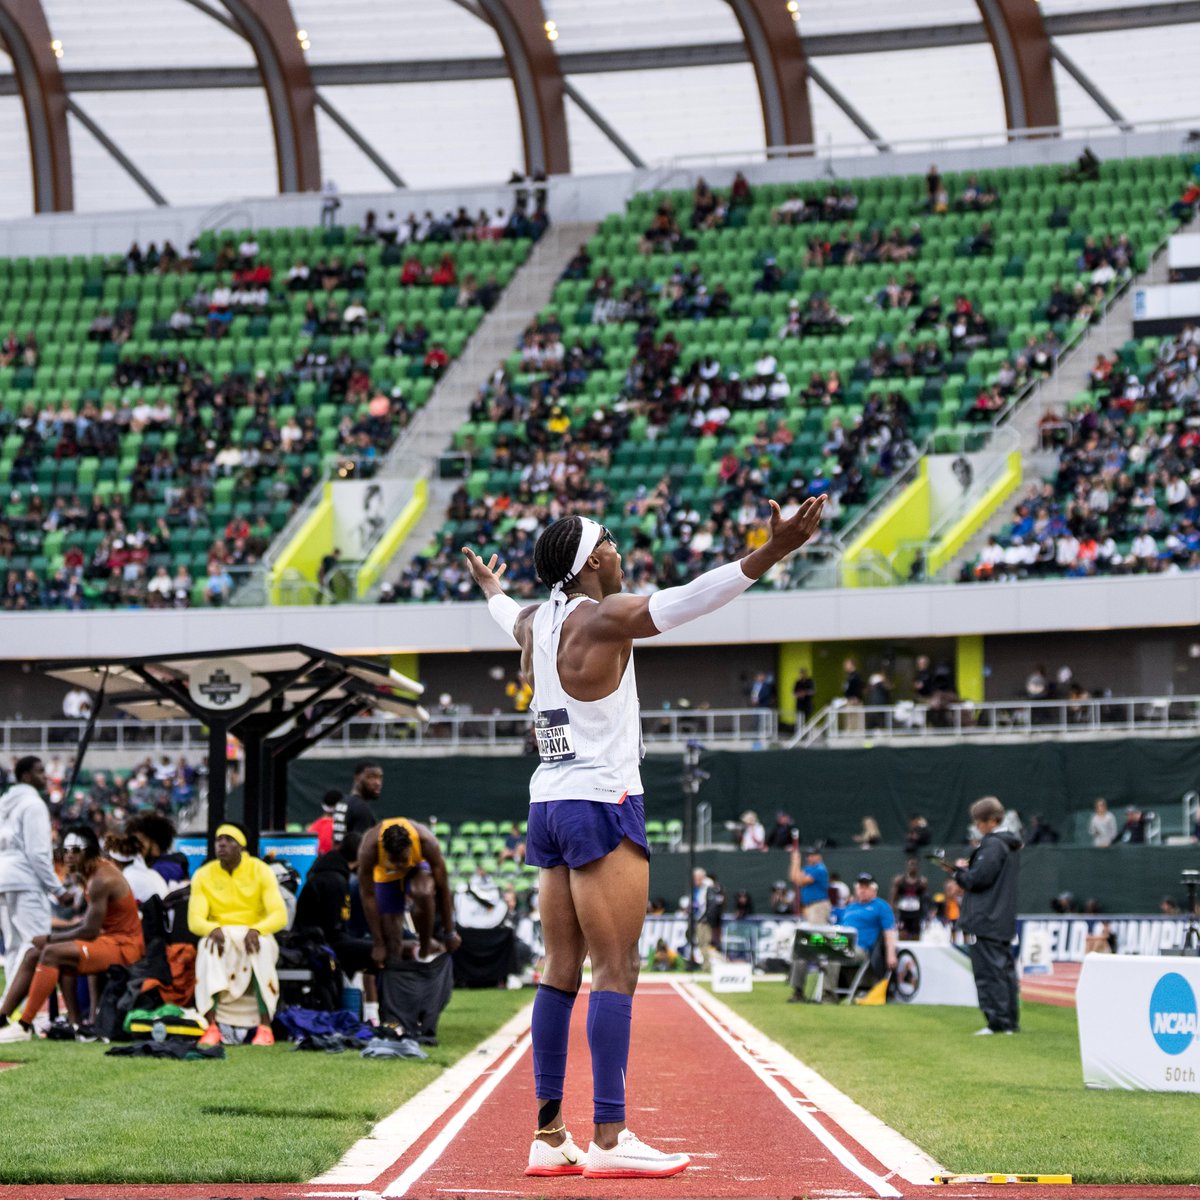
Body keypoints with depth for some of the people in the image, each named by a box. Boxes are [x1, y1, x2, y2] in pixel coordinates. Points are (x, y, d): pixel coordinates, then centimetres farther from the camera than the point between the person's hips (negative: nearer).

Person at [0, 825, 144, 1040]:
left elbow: (89, 931, -20)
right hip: (108, 938, 10)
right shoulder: (94, 872, 10)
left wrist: (50, 939, -10)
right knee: (33, 955, 4)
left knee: (52, 954, -25)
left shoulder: (101, 879, -19)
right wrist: (52, 936, 3)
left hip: (122, 946, -10)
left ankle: (24, 1026, -23)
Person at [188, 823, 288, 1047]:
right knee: (207, 946, -34)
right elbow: (194, 920, -5)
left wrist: (256, 930, -31)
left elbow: (280, 915, -11)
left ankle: (265, 1027, -37)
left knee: (263, 946, -36)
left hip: (255, 936, -1)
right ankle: (211, 1026, -41)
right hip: (220, 937, 1)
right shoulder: (203, 876, 3)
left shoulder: (260, 871, -2)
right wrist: (213, 930, -29)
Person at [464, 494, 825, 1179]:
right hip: (602, 806, -9)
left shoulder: (534, 622, 12)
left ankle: (549, 1135, 9)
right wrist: (768, 557, -35)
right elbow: (683, 601, -25)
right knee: (616, 970, -11)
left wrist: (491, 588, 61)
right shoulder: (603, 618, -11)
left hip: (547, 806, 9)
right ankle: (609, 1139, -16)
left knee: (562, 969, 9)